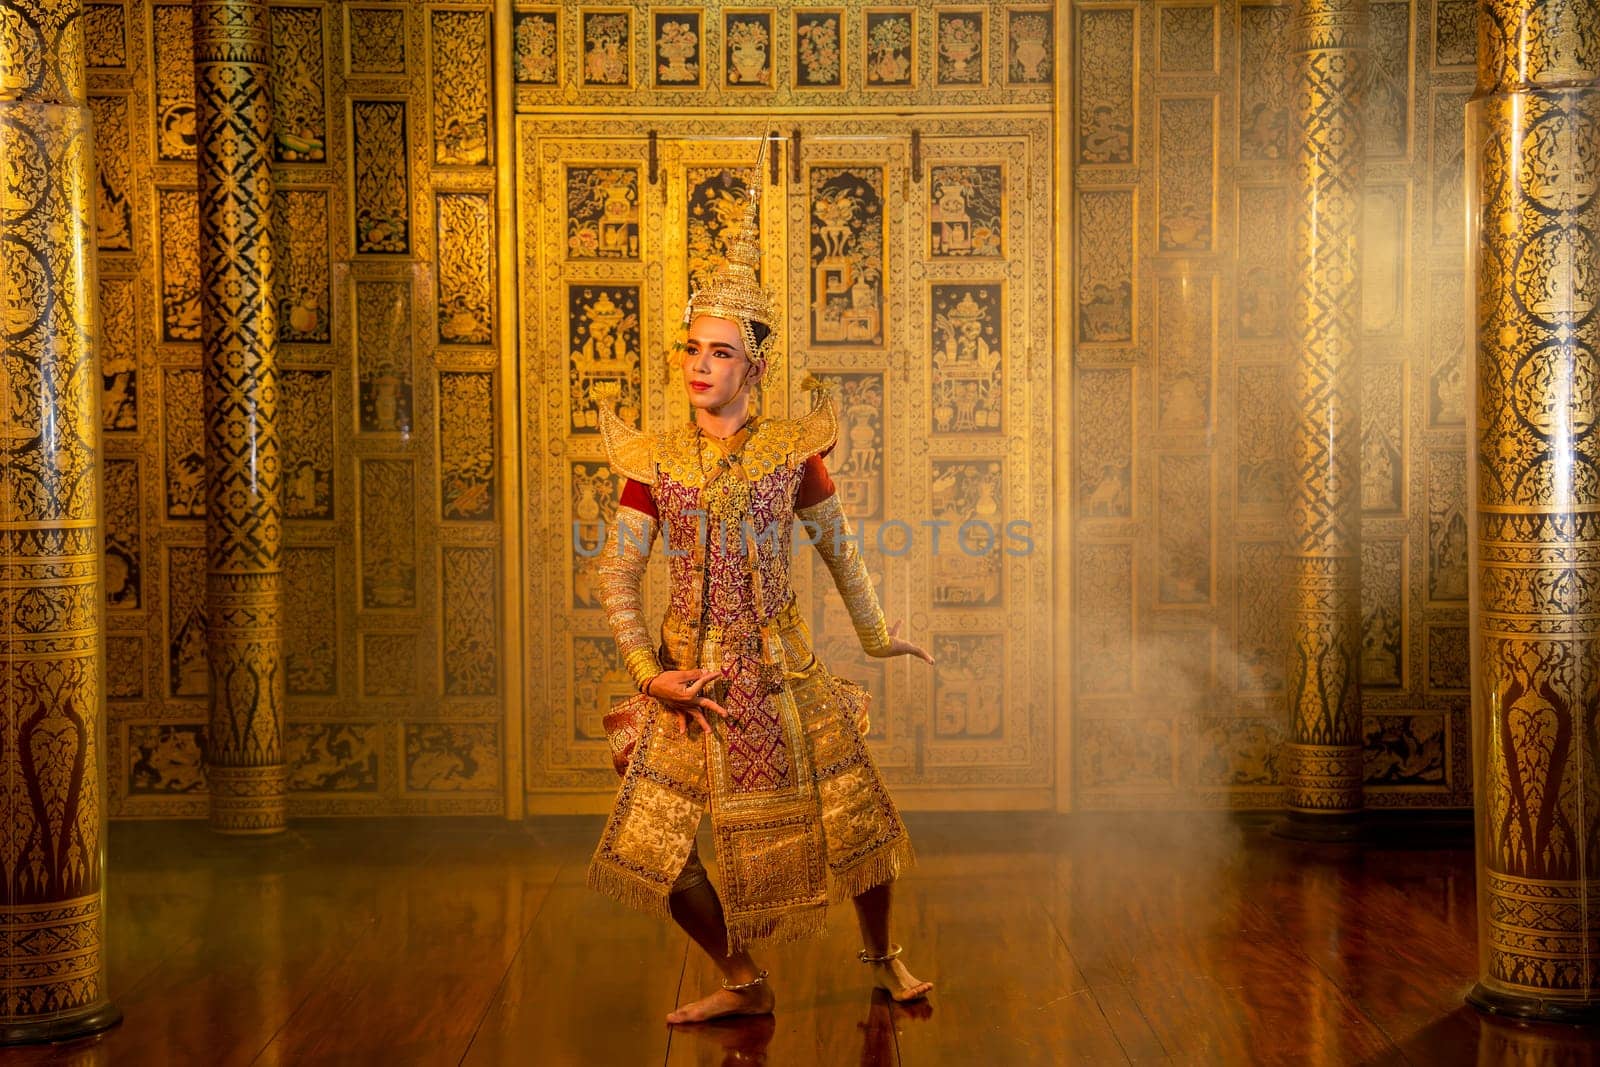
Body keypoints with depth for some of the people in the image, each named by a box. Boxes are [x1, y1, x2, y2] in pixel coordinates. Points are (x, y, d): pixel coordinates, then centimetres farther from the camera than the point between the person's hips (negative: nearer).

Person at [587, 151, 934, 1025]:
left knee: (855, 823, 6)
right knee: (655, 848, -1)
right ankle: (743, 981, 21)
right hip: (690, 678, 1)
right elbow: (616, 576, -2)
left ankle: (880, 953, 36)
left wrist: (876, 635, 19)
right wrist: (650, 672, -10)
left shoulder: (791, 451, -4)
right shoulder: (656, 461, -4)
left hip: (781, 674, -1)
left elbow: (839, 548, 9)